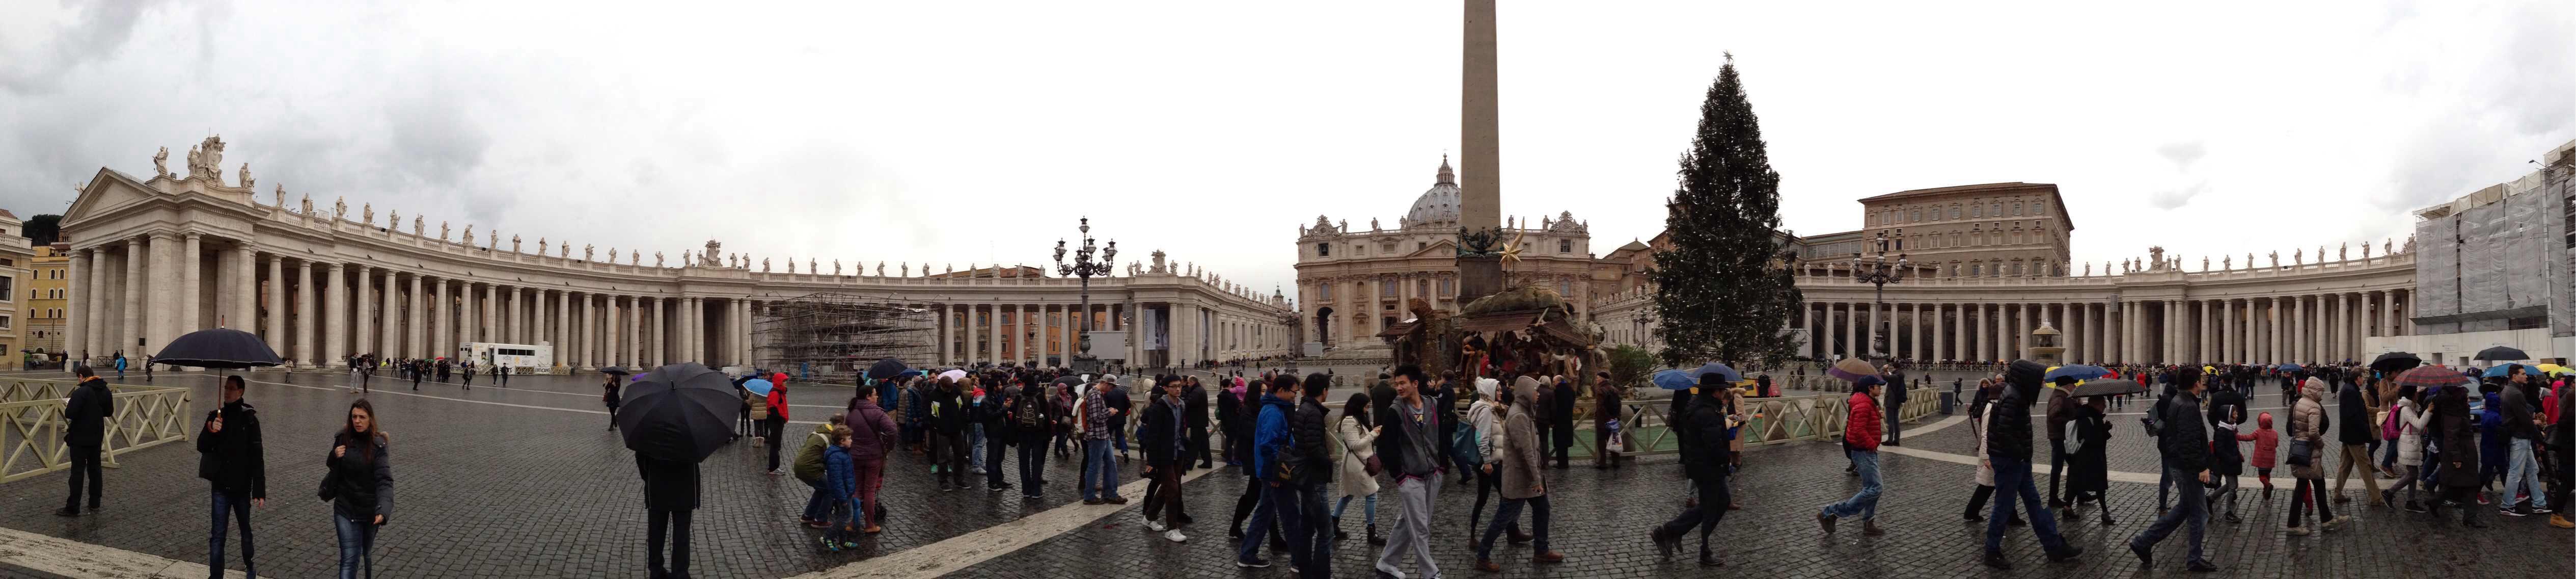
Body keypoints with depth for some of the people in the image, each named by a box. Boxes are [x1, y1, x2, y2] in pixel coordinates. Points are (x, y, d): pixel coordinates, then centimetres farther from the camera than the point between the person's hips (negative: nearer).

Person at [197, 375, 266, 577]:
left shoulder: (249, 419, -8)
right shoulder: (216, 416, 2)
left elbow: (257, 457, -9)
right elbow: (201, 447, 5)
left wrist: (259, 492, -13)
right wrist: (211, 432, -17)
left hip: (242, 486, -2)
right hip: (220, 486, 2)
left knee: (246, 530, 14)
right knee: (217, 535, 0)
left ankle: (250, 566, 33)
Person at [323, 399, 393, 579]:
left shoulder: (377, 445, -14)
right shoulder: (343, 438, -2)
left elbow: (385, 480, -21)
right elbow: (332, 466, 14)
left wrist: (383, 510, -36)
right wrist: (335, 456, -10)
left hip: (370, 510, -2)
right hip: (345, 508, 2)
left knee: (369, 555, 19)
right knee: (349, 558, -6)